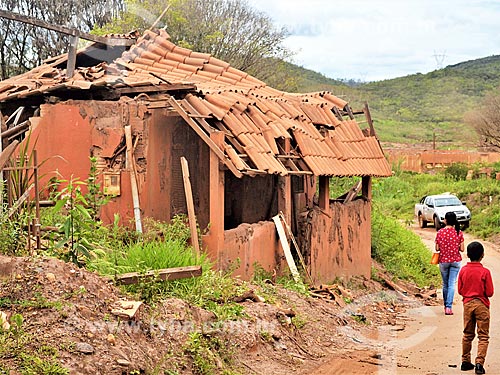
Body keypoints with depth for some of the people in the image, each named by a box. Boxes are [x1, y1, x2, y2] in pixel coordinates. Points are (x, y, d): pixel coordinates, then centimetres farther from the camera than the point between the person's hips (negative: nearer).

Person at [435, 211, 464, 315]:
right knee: (452, 284, 1)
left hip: (443, 261, 0)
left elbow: (437, 249, -7)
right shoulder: (459, 232, -7)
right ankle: (449, 307, -9)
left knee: (445, 284, 16)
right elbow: (462, 249, -6)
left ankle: (446, 305, 28)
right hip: (456, 260, 0)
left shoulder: (440, 232, -9)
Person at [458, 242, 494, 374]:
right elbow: (489, 293, -11)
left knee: (467, 335, 15)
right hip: (481, 305, -4)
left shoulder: (463, 270, -3)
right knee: (483, 336, 2)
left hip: (467, 304, 4)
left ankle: (465, 362, 20)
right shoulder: (485, 272, -13)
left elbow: (460, 290, 2)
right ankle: (479, 363, -9)